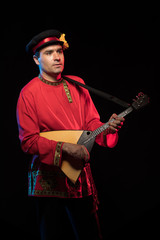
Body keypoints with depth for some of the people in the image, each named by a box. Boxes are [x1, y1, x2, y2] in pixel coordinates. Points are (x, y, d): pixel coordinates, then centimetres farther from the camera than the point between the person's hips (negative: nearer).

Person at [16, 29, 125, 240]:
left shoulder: (77, 85, 7)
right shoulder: (29, 93, -8)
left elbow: (91, 122, 8)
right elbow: (28, 141, -12)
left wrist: (107, 127, -14)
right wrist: (64, 148, -21)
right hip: (49, 178, -4)